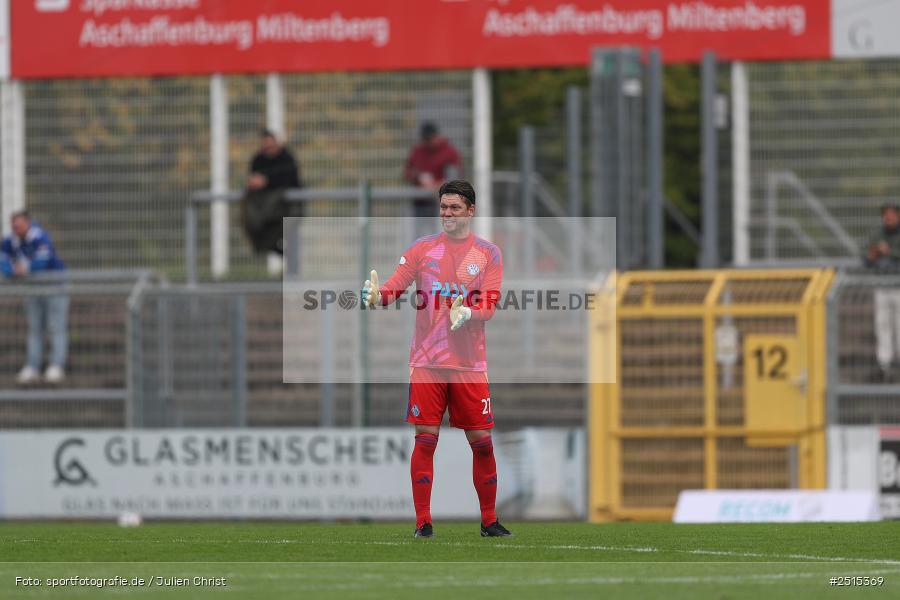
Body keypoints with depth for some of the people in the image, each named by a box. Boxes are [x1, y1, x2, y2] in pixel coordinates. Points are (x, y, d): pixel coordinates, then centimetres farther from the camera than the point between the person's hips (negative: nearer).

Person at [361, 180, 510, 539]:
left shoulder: (488, 254, 4)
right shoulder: (422, 249, 6)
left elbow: (489, 306, -4)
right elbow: (395, 287, -2)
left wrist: (467, 313, -25)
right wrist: (377, 296, -24)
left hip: (470, 364, 0)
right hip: (427, 361, 0)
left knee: (481, 441, 1)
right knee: (425, 439, -6)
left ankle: (489, 521, 13)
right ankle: (423, 522, -2)